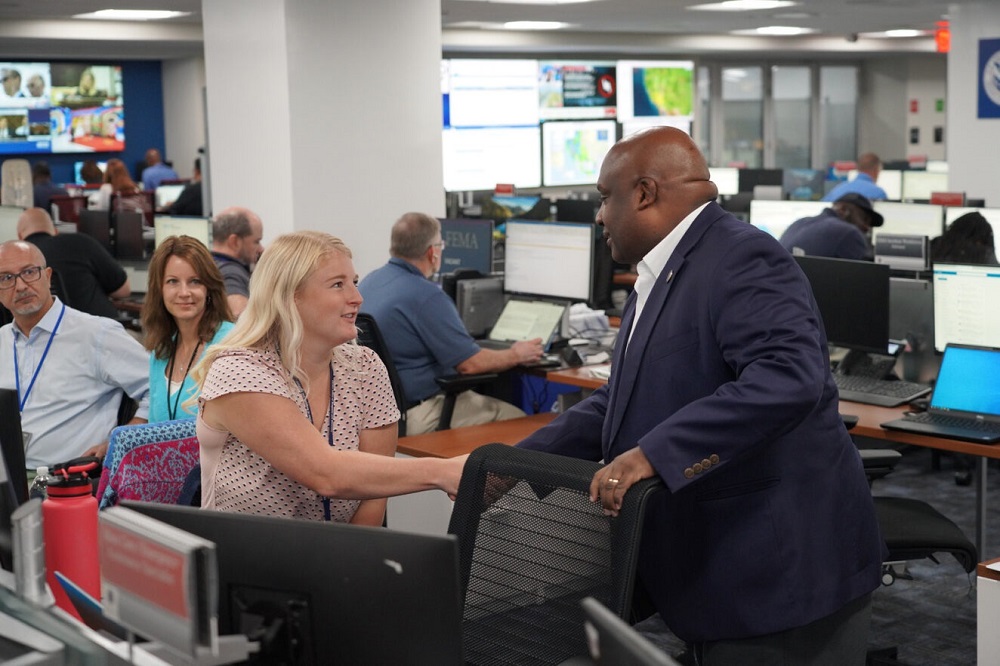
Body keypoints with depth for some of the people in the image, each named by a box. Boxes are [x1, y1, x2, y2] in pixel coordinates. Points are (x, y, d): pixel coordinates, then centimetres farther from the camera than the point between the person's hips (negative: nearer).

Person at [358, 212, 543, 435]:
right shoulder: (426, 296, -21)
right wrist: (516, 355, 0)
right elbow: (469, 364, -18)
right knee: (514, 418, 1)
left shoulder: (370, 281, 5)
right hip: (413, 416, -10)